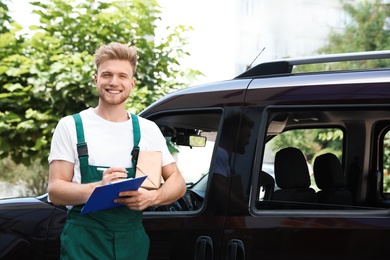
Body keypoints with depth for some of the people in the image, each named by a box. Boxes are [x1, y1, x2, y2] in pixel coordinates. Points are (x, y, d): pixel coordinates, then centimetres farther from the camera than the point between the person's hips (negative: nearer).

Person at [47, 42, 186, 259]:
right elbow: (55, 191, -5)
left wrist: (152, 197, -14)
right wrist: (98, 188, -24)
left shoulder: (148, 129, 7)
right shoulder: (71, 127, 0)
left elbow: (178, 182, 9)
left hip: (133, 242, 3)